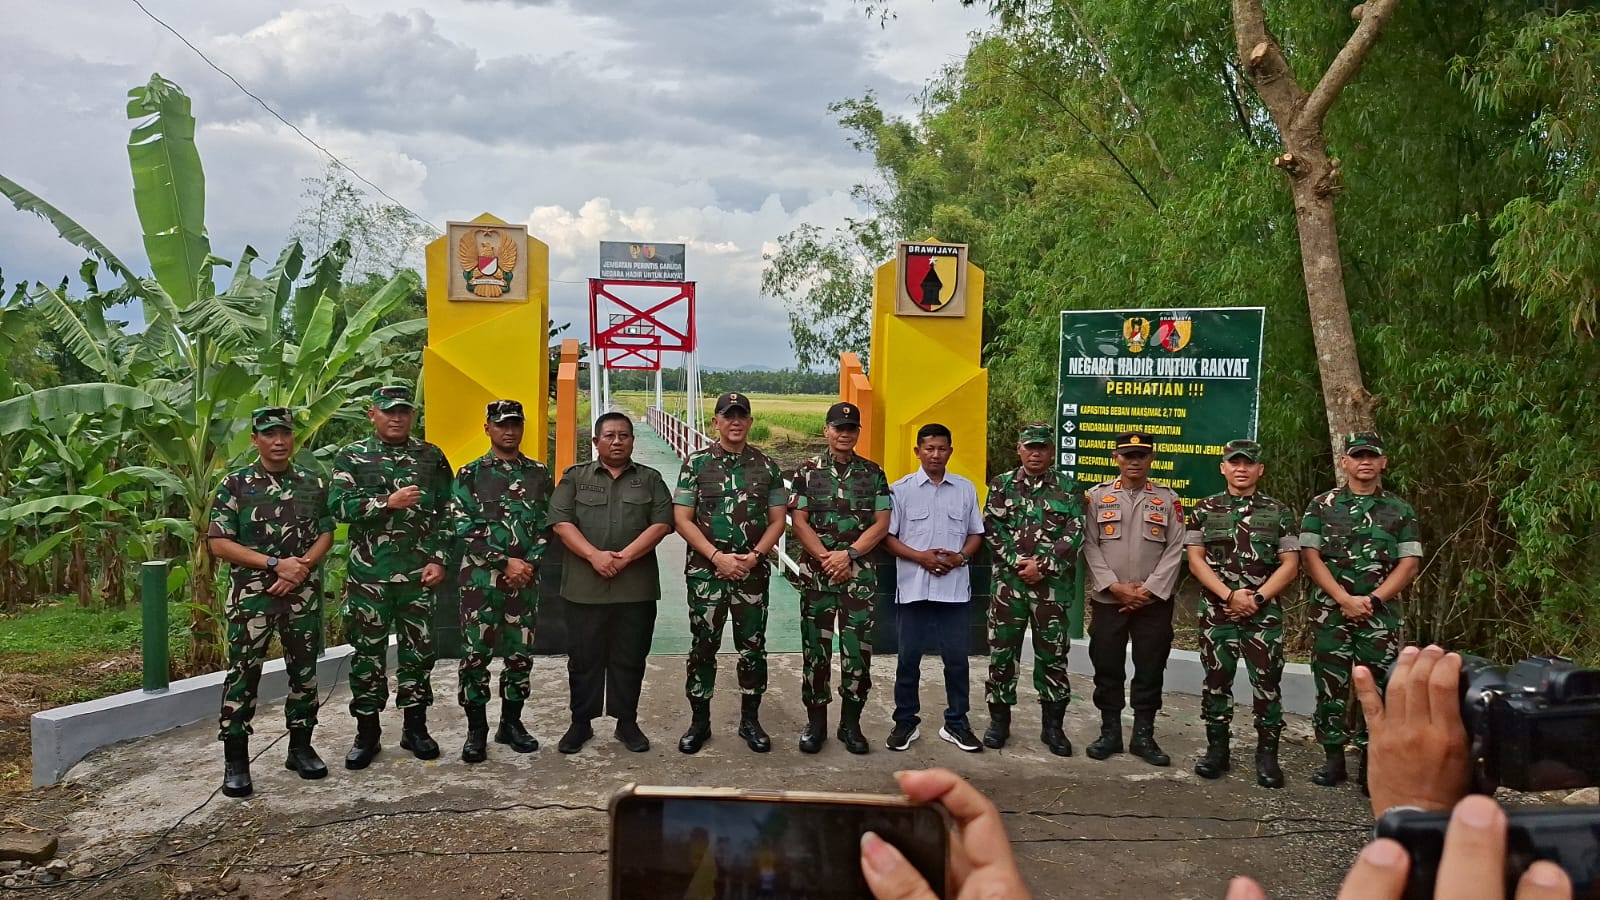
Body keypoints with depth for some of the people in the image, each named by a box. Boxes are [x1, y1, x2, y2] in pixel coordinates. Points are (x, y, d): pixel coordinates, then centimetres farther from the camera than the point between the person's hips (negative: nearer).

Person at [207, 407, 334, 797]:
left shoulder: (313, 484, 8)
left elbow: (325, 534, 8)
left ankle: (301, 747, 22)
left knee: (304, 670, 9)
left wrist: (301, 567, -11)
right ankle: (235, 761, 5)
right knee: (243, 673, -3)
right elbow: (219, 543, -6)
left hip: (303, 593, 3)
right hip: (251, 593, -3)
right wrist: (275, 564, -14)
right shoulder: (235, 485, -2)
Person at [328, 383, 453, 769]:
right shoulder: (352, 457, 3)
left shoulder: (432, 458, 7)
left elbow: (446, 512, 6)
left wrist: (439, 560, -3)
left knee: (418, 650, 7)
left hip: (418, 573, 1)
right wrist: (388, 502, -18)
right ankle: (367, 733, 15)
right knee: (367, 651, 5)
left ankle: (415, 727, 20)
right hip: (367, 574, -1)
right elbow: (338, 505, -9)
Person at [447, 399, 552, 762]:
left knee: (520, 653, 7)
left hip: (525, 579, 3)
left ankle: (511, 722, 21)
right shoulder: (470, 474, 0)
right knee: (475, 654, -1)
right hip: (480, 578, -3)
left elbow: (546, 525, 7)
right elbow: (464, 529, -7)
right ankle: (476, 729, 10)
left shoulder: (538, 474, 9)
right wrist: (505, 562, -13)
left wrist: (529, 563, -9)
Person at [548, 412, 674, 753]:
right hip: (585, 587, 0)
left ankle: (627, 722, 18)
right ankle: (580, 723, 17)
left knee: (630, 658, 7)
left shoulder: (650, 479, 10)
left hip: (636, 587, 1)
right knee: (584, 658, 5)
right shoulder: (575, 477, 8)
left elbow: (662, 523, -2)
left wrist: (625, 556, -13)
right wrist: (595, 555, -16)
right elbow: (561, 522, -2)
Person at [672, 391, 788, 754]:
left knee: (752, 646, 7)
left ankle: (750, 720, 19)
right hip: (705, 572, -1)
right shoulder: (696, 463, 1)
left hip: (753, 572, 1)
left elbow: (777, 520, 6)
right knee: (703, 646, 4)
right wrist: (717, 556, -13)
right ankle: (699, 721, 16)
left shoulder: (766, 466, 5)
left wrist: (754, 556, -10)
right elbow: (682, 519, -4)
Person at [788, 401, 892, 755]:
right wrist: (827, 559, -12)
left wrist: (848, 555, -12)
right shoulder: (808, 471, 3)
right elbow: (799, 523, -2)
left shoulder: (873, 473, 5)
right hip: (816, 572, 0)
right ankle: (815, 722, 15)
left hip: (860, 574, 1)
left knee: (858, 649, 1)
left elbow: (881, 524, -1)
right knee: (815, 648, 4)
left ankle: (851, 723, 13)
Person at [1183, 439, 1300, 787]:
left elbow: (1290, 565, 1)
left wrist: (1256, 598, -10)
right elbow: (1195, 561, -1)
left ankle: (1267, 753, 9)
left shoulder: (1279, 513, 4)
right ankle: (1217, 747, 17)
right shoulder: (1204, 511, 4)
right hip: (1216, 612, 1)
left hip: (1265, 613, 0)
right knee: (1216, 680, 6)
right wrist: (1230, 595, -12)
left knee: (1267, 682, -1)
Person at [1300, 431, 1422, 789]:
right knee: (1330, 685, 3)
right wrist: (1345, 599, -12)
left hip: (1381, 614, 0)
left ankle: (1371, 763, 8)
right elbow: (1309, 556, -2)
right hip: (1331, 610, 0)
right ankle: (1333, 759, 13)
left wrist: (1372, 600, -10)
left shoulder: (1400, 510, 8)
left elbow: (1409, 563, 2)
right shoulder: (1322, 506, 5)